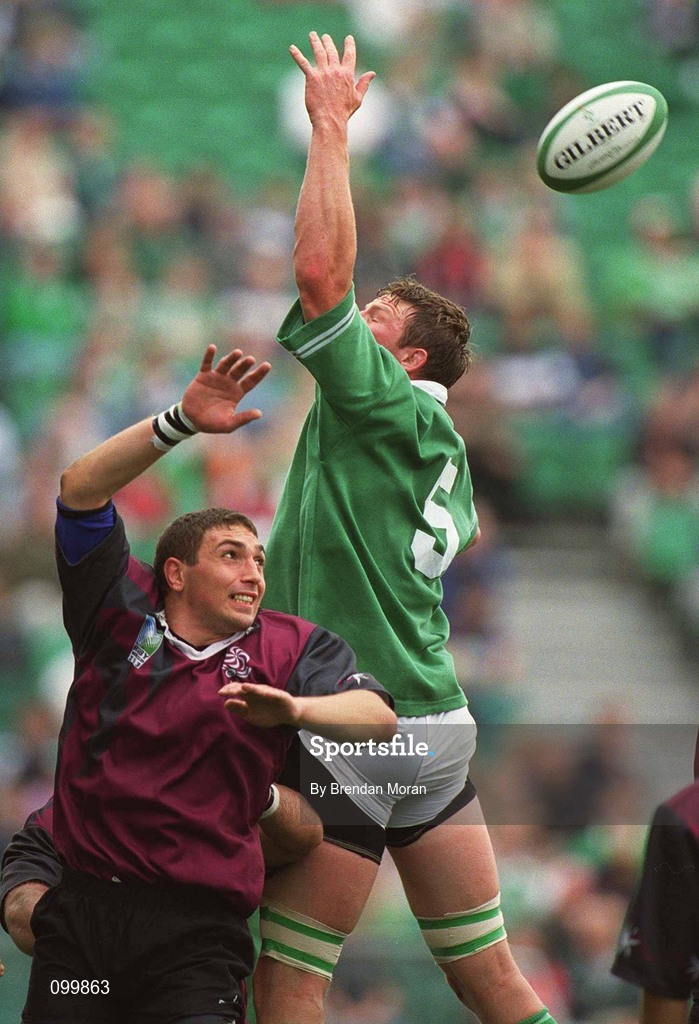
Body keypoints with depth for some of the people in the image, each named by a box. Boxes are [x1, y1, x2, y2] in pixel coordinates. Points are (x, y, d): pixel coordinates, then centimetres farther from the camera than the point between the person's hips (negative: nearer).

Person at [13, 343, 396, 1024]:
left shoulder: (289, 647, 7)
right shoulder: (121, 615, 9)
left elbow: (378, 718, -7)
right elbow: (81, 492, 2)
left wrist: (291, 709, -27)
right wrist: (182, 422, -8)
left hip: (195, 934, -1)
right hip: (79, 914, 1)